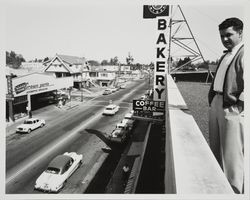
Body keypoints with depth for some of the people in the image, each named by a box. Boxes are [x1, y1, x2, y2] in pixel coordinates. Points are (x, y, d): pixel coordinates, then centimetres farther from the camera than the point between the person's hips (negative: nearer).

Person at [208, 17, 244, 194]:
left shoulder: (244, 54, -8)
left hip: (232, 110, -9)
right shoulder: (225, 56, 20)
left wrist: (237, 104, -18)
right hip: (216, 106, 9)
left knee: (231, 157, -1)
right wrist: (212, 101, 14)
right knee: (216, 151, 17)